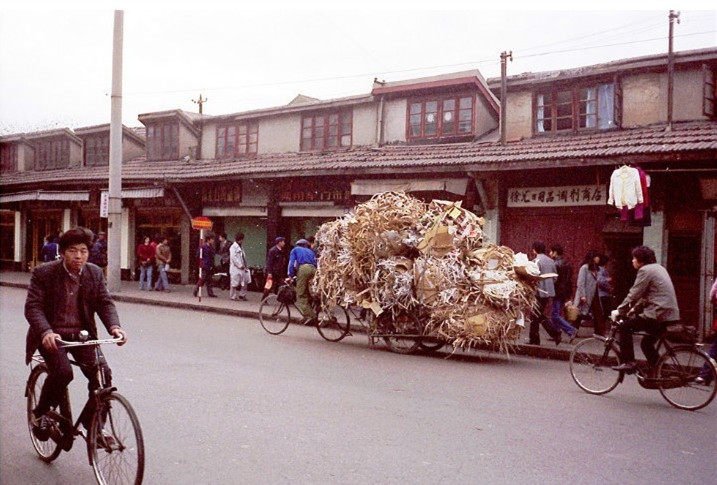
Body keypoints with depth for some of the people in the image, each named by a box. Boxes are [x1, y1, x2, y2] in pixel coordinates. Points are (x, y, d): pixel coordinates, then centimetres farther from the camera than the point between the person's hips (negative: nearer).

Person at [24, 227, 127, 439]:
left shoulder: (95, 273, 2)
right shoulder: (43, 273, -8)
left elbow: (105, 302, -2)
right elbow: (33, 306, -14)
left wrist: (114, 326, -23)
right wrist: (46, 332, -32)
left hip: (82, 335, 3)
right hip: (52, 336, -3)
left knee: (102, 374, -15)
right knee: (62, 372, -27)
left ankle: (93, 423, 6)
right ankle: (40, 414, 3)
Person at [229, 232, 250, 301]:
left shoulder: (240, 247, 18)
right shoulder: (233, 247, -10)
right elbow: (233, 257, -18)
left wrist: (245, 265, 8)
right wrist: (240, 265, -17)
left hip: (242, 268, 9)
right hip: (235, 268, -9)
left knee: (245, 282, 8)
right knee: (234, 283, -2)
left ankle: (242, 295, 18)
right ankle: (233, 296, 7)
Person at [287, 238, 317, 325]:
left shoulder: (295, 250, 26)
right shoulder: (310, 251, 36)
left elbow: (291, 263, 12)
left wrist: (290, 276, 8)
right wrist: (313, 277, 25)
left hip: (303, 268, -4)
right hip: (313, 269, 4)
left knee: (301, 295, -5)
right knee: (308, 294, 13)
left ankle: (309, 315, -19)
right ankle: (311, 315, 8)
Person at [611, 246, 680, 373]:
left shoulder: (645, 270, -9)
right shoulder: (658, 268, 21)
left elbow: (634, 295, -12)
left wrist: (619, 311, -4)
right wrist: (634, 309, 20)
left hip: (659, 315, -10)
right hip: (672, 315, 10)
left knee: (625, 326, -2)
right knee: (647, 342, 21)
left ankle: (628, 362, -4)